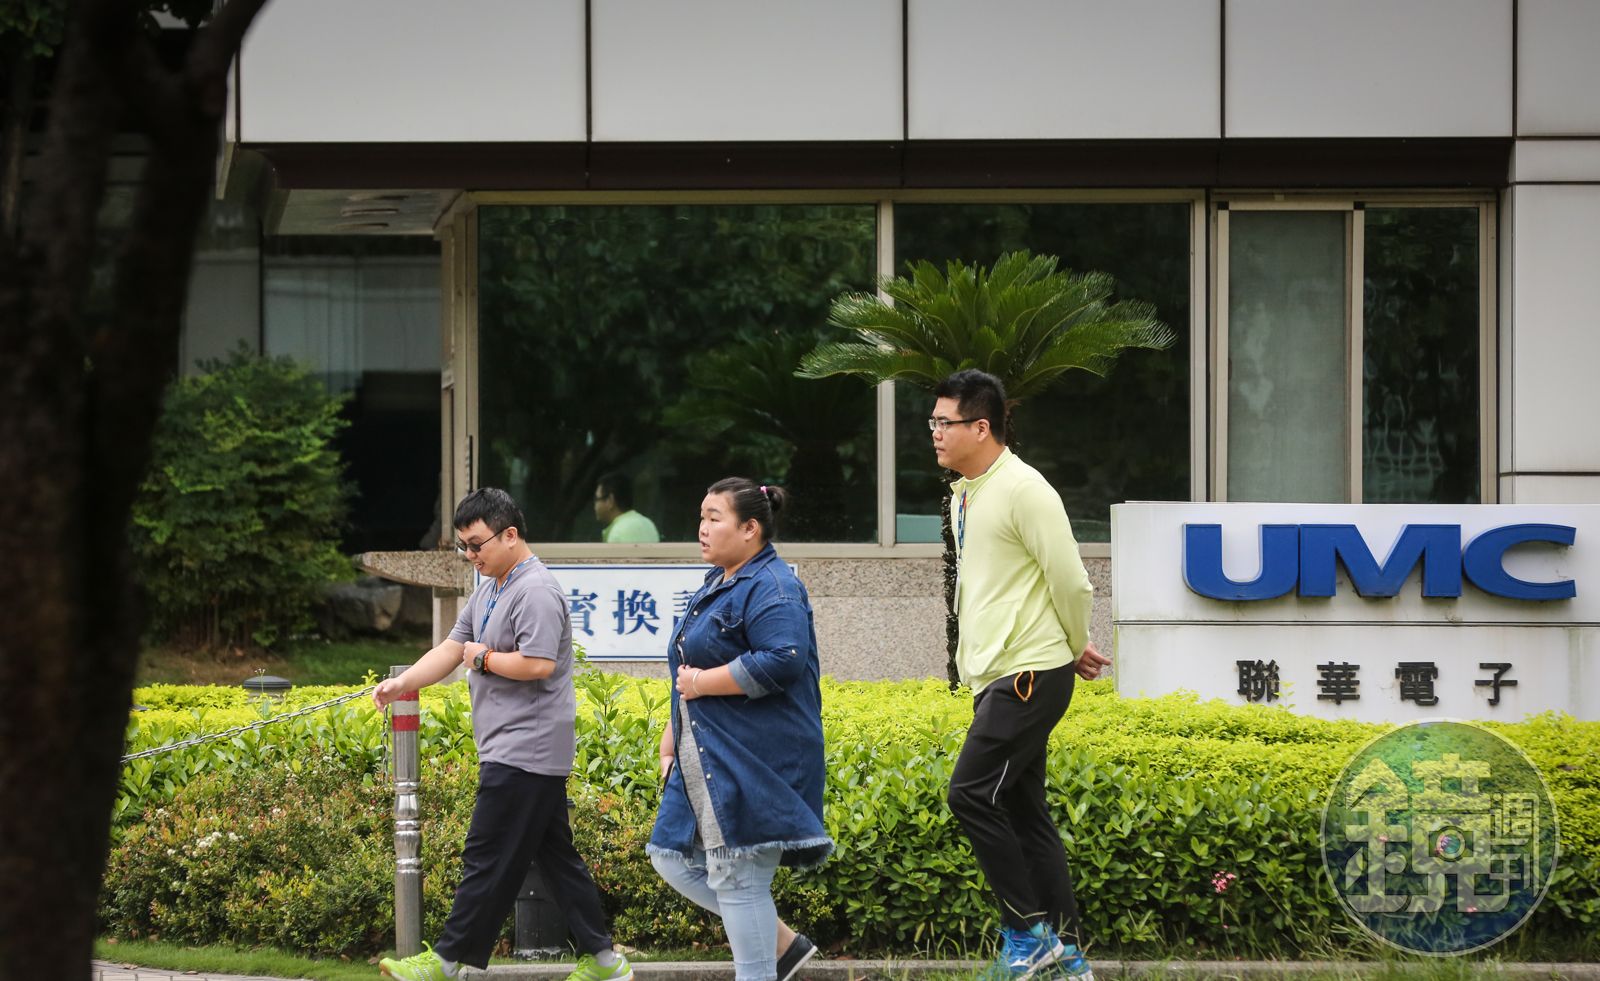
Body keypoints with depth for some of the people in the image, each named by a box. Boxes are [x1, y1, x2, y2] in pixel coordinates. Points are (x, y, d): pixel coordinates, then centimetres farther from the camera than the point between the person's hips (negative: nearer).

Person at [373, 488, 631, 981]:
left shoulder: (535, 592, -16)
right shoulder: (488, 591, 17)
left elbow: (538, 664, -24)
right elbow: (451, 649, 17)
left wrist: (483, 658, -10)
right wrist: (400, 683, 4)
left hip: (524, 753, -11)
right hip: (515, 751, 11)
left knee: (488, 859, -5)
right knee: (556, 855, 11)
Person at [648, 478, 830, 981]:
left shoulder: (771, 588, -14)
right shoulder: (716, 583, 17)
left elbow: (780, 662, -28)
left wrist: (700, 683, -20)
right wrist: (673, 734, 20)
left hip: (752, 761, -11)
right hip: (708, 759, 11)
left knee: (736, 875, -8)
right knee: (673, 858, 10)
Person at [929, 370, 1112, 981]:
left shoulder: (1023, 491, -15)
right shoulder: (963, 495, 14)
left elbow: (1071, 583, -15)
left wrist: (1076, 648, 2)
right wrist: (1073, 650, 18)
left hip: (1030, 676, -10)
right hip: (996, 676, 10)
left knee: (971, 794, -14)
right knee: (1023, 810, 10)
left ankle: (1029, 931, -4)